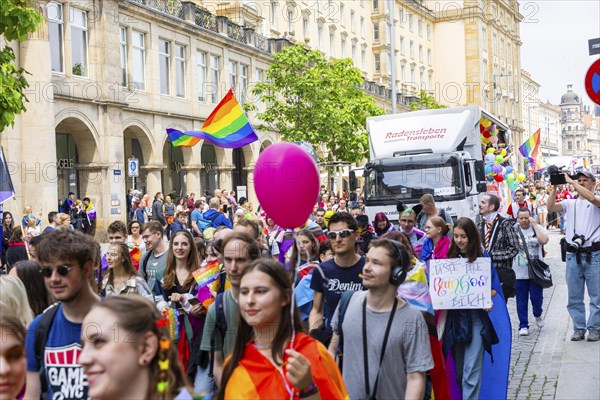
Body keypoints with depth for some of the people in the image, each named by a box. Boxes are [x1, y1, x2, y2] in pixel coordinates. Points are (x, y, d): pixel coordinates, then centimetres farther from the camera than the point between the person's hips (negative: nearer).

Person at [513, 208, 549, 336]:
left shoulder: (538, 228, 4)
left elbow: (544, 240, -14)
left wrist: (534, 225, -11)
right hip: (519, 272, 0)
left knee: (536, 297, 0)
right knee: (521, 300, 4)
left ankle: (538, 315, 32)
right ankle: (523, 326, 12)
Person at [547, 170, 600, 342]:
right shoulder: (570, 203, 12)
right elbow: (550, 207, -2)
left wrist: (570, 182, -18)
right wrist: (554, 187, -8)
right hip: (573, 255, 3)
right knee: (574, 296, 8)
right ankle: (579, 328, 18)